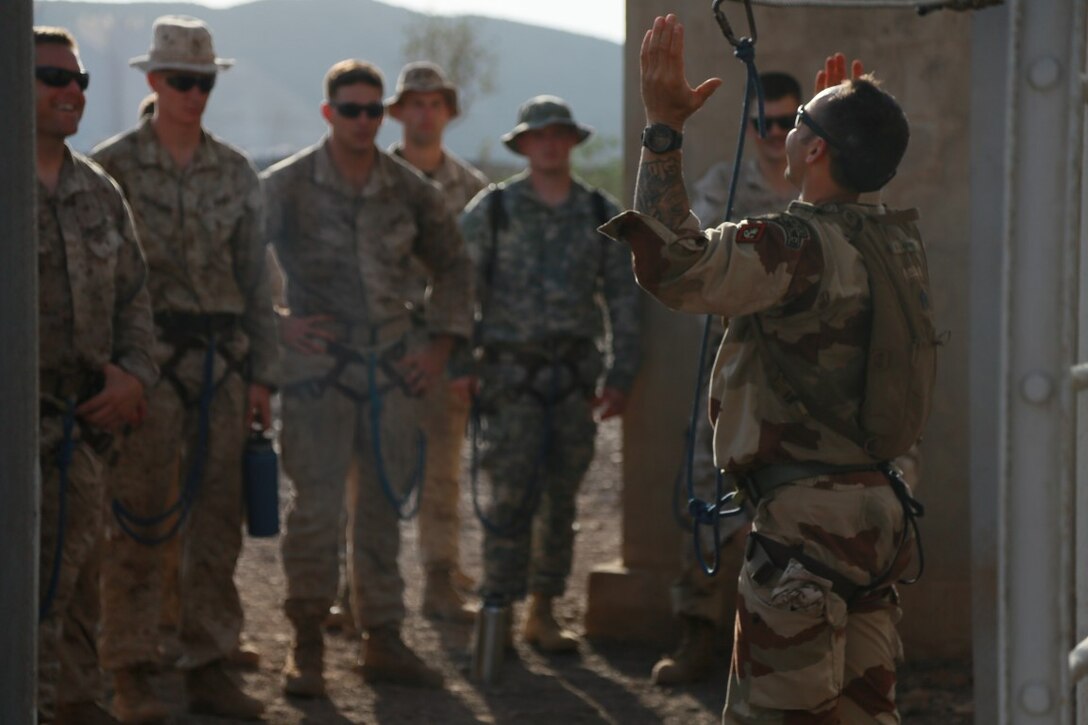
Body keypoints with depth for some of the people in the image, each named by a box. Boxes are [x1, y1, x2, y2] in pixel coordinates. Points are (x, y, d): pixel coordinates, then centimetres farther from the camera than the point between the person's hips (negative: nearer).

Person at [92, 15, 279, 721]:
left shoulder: (237, 173, 10)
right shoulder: (113, 166, -2)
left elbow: (255, 279, 13)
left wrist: (262, 375, 8)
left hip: (222, 360, 4)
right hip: (147, 360, -4)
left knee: (218, 519, 6)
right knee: (138, 520, -4)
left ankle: (209, 666, 14)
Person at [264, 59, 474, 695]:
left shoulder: (411, 191, 6)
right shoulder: (286, 186, -4)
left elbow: (454, 267, 18)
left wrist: (441, 345, 10)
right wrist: (275, 324, -6)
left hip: (394, 362, 3)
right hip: (319, 361, -3)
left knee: (384, 507, 8)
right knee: (317, 508, -7)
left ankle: (384, 642, 17)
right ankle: (307, 646, 4)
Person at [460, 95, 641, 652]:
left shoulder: (601, 214, 8)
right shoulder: (491, 210, 1)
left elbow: (622, 297, 10)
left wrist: (620, 375, 4)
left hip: (575, 374, 3)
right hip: (511, 372, -3)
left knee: (561, 500, 6)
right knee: (511, 497, -9)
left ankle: (542, 612, 16)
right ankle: (496, 612, -3)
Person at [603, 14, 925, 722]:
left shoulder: (799, 244, -18)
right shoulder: (900, 240, 10)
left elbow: (676, 266, -30)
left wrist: (663, 127, -23)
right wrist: (852, 113, 39)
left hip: (807, 518, -9)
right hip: (878, 513, 9)